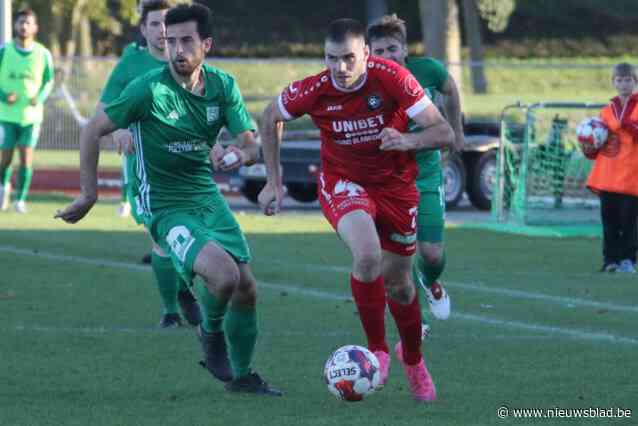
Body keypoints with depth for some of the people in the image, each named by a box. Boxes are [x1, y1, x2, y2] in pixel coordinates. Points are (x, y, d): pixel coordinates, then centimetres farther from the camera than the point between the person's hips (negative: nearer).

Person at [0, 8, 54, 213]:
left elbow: (49, 81, 8)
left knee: (26, 158, -7)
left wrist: (39, 98, -10)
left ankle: (20, 199, 3)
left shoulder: (43, 54, -2)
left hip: (31, 114, 0)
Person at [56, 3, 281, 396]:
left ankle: (242, 375, 26)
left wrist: (239, 154, -26)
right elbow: (93, 131, -10)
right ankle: (211, 334, 8)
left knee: (247, 287, 4)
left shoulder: (224, 86, -2)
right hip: (166, 206, -6)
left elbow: (252, 145, -1)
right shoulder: (149, 90, -17)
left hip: (208, 197, 6)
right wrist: (89, 195, -7)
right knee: (224, 275, -26)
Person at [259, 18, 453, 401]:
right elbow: (271, 118, 2)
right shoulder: (313, 90, -21)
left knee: (398, 283, 11)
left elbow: (444, 132, -23)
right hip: (343, 182, -1)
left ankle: (413, 359, 41)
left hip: (396, 184, 1)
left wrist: (408, 141, -43)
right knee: (368, 255, -30)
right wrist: (273, 182, 1)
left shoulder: (392, 78, -24)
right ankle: (377, 350, -10)